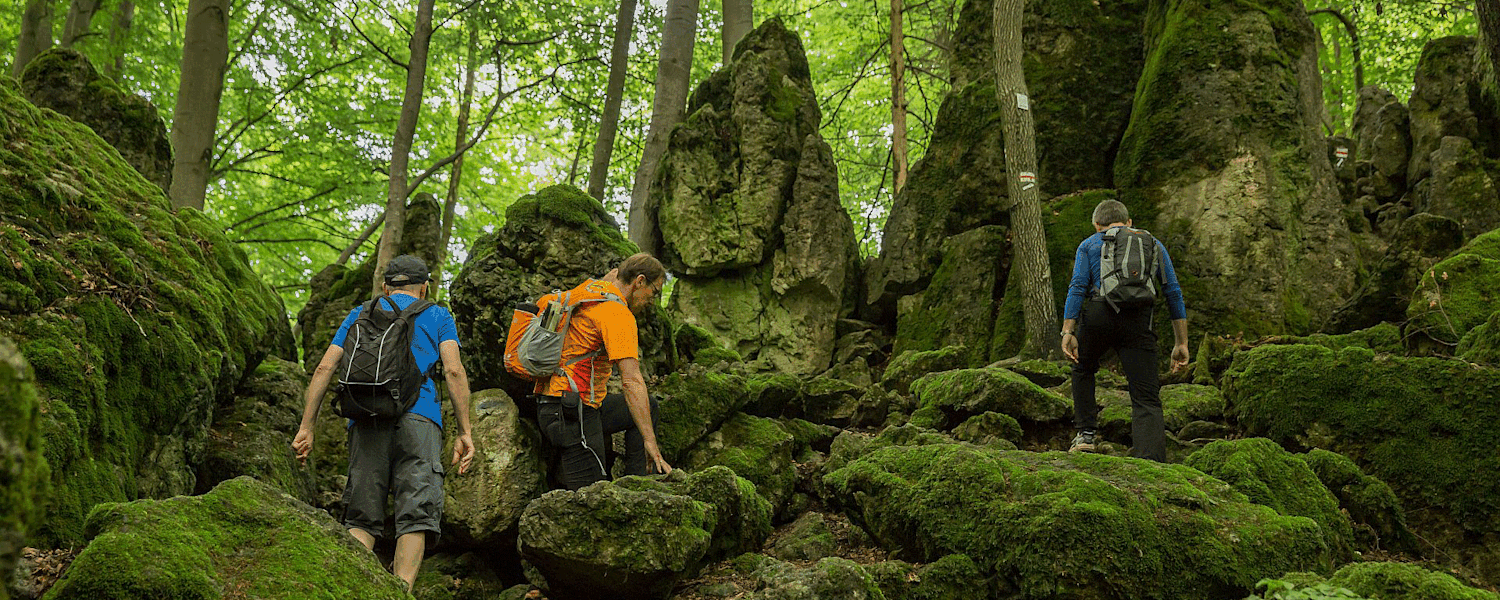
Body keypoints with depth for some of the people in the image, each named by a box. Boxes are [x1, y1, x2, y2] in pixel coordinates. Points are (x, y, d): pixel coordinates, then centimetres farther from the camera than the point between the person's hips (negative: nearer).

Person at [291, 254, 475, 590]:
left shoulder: (361, 314, 25)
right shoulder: (437, 316, 19)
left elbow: (325, 368, 14)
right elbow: (454, 371, 4)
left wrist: (306, 428, 12)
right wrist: (465, 432, 1)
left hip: (365, 418, 2)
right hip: (417, 416, -2)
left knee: (362, 517, 4)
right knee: (416, 515, -6)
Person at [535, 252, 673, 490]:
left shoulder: (590, 287, 10)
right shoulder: (618, 314, -17)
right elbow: (632, 381, -24)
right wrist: (650, 441, -26)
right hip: (570, 414, -10)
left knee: (648, 407, 20)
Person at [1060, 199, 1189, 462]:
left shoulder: (1089, 244, 21)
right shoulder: (1153, 245, 26)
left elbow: (1077, 287, 4)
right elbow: (1173, 292, 17)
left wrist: (1067, 332, -3)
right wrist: (1181, 343, 16)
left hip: (1098, 314, 0)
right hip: (1138, 321, 0)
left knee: (1083, 370, 31)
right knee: (1147, 400, -2)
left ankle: (1086, 433, 26)